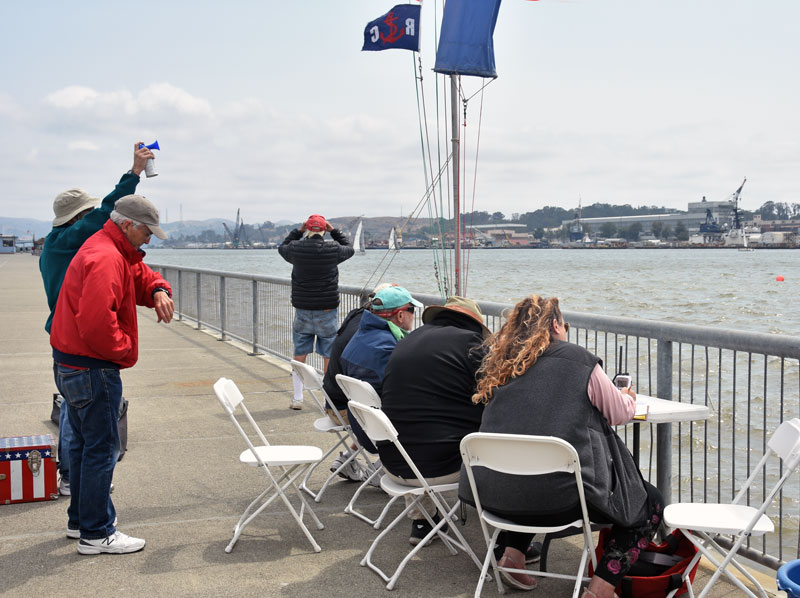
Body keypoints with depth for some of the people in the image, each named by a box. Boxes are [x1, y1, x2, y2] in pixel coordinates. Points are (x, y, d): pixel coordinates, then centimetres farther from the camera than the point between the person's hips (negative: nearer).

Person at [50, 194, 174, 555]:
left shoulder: (117, 252, 13)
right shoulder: (105, 258, -22)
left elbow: (142, 277, 20)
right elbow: (97, 322, -31)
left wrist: (158, 290, -4)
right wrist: (123, 349, -16)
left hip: (72, 364, 11)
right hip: (92, 369, -11)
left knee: (84, 443, 20)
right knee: (102, 448, -4)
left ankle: (80, 519, 32)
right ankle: (96, 534, 4)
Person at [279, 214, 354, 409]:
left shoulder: (295, 248, -7)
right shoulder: (333, 249, -10)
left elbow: (282, 247, 18)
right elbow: (349, 249, 13)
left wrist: (298, 231, 14)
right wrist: (333, 231, 12)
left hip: (302, 310, 2)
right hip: (327, 310, -1)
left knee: (299, 354, 10)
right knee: (330, 356, 6)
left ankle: (297, 398, 12)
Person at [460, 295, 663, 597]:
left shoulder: (500, 364, 12)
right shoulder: (577, 358, 0)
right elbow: (619, 413, 11)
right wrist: (628, 398, 35)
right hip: (560, 496, -5)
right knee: (650, 504, 14)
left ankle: (513, 554, 25)